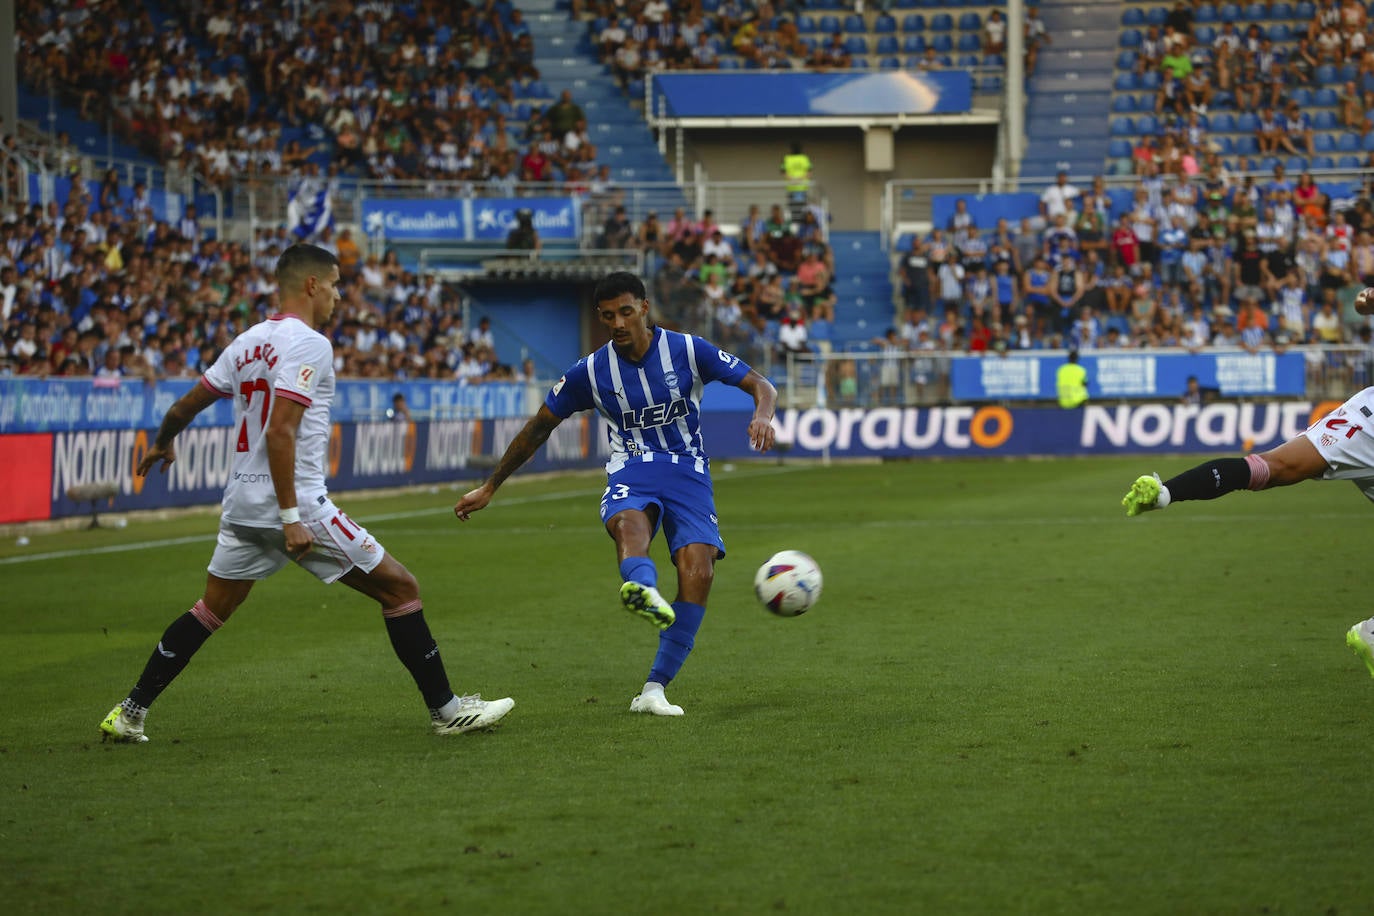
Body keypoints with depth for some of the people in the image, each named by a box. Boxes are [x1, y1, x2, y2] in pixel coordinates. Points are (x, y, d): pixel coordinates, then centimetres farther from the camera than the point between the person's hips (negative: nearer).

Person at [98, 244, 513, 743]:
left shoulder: (247, 342, 11)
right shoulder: (308, 344, -12)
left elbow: (185, 406, 21)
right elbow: (279, 432, -22)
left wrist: (162, 444, 42)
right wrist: (291, 517, -23)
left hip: (241, 504, 8)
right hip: (297, 502, -8)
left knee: (211, 609, 20)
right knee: (400, 588, 1)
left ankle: (130, 713, 18)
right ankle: (445, 710, 3)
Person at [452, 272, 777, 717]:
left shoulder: (688, 351, -2)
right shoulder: (591, 372, 1)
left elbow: (761, 385, -1)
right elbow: (538, 427, 12)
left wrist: (763, 414, -26)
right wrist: (488, 488, 14)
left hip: (687, 470, 1)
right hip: (631, 471, -1)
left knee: (698, 569, -25)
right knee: (628, 521, -40)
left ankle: (654, 689, -20)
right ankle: (644, 592, -77)